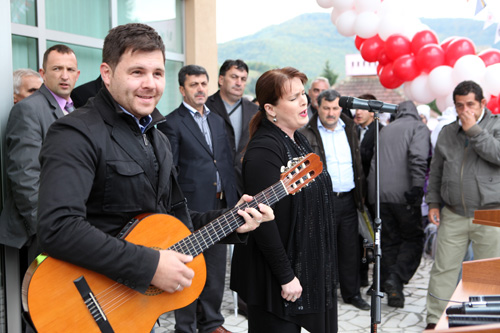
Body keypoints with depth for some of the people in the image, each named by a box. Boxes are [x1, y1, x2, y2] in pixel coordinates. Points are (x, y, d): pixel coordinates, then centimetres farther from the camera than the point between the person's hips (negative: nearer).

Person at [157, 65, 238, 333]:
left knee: (216, 270, 15)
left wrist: (232, 199, 10)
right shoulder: (171, 123, -6)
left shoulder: (217, 120, 15)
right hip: (190, 209, -6)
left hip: (219, 207, 6)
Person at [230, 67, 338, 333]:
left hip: (306, 268, 9)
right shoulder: (263, 150, -21)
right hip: (274, 279, -9)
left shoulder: (298, 141, 9)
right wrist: (286, 276, -20)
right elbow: (263, 221, -24)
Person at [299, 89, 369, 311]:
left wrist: (360, 193, 16)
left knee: (351, 248, 10)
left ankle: (352, 293, 23)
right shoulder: (307, 134, -4)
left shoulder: (349, 129, 13)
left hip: (348, 199, 5)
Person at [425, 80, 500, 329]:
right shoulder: (447, 133, 13)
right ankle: (435, 320, 13)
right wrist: (433, 202, 11)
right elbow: (436, 171, 17)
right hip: (453, 215, 3)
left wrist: (473, 130, -16)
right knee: (443, 269, 3)